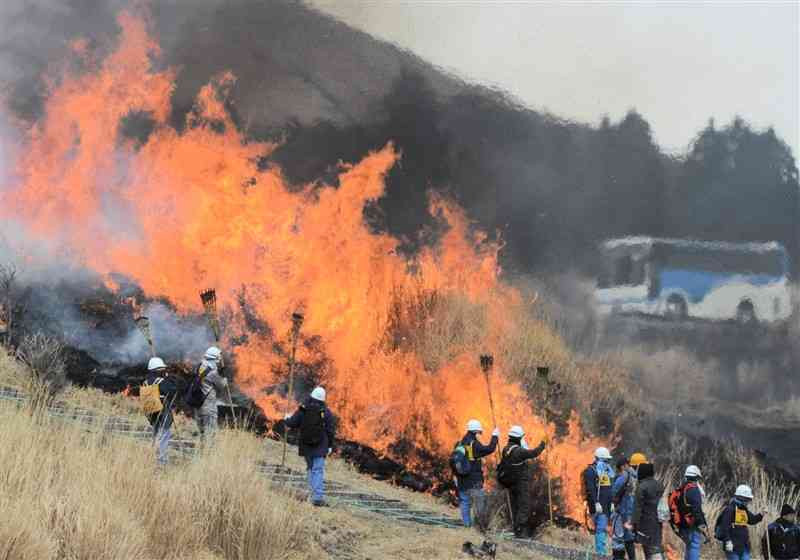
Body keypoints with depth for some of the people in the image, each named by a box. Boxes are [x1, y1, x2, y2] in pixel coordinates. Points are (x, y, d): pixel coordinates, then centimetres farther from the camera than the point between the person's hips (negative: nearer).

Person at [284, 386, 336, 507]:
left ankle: (314, 492, 18)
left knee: (310, 469, 19)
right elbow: (331, 430, -4)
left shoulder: (303, 410, -2)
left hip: (306, 446, 2)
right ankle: (318, 497, -16)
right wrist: (330, 446, 5)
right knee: (318, 470, -6)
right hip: (320, 446, -2)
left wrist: (287, 418, 23)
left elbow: (292, 423, 0)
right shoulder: (326, 412, -5)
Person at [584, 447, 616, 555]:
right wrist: (596, 503, -21)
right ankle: (601, 552, -17)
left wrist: (612, 503, 17)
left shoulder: (608, 471, 20)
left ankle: (601, 552, 12)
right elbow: (590, 489, -14)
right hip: (598, 504, -8)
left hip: (607, 505, 8)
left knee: (603, 529, 9)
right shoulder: (591, 471, -6)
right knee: (601, 528, -14)